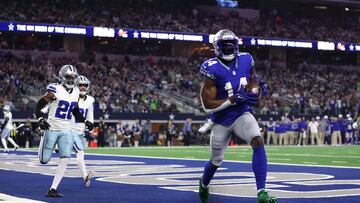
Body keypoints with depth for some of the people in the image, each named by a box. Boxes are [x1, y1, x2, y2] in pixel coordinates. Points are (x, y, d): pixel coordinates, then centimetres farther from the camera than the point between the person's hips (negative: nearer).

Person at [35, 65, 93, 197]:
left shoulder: (76, 92, 7)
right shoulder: (55, 90, -13)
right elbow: (38, 107, -9)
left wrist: (85, 121, 11)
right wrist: (41, 120, -25)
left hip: (67, 131, 4)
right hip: (52, 129, -4)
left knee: (65, 160, -11)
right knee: (44, 160, 2)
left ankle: (53, 189, -5)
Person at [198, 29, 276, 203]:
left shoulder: (245, 60, -6)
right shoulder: (212, 69, -20)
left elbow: (252, 79, 16)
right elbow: (207, 105, -21)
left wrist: (260, 85, -9)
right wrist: (235, 99, -29)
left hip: (242, 115, 2)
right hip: (221, 121, -2)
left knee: (258, 141, -26)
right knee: (216, 161, 14)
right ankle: (203, 184, 50)